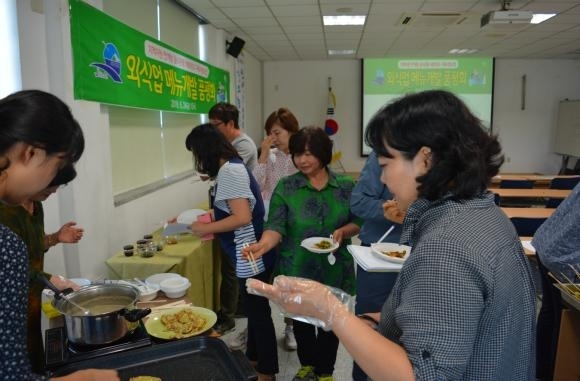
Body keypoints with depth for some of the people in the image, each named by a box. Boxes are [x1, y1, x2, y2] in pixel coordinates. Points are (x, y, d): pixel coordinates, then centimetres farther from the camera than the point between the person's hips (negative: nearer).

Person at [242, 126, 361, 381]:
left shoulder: (346, 186, -4)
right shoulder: (285, 187, -7)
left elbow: (358, 222, 3)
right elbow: (276, 226, -15)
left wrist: (343, 231, -17)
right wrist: (263, 245, -35)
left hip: (334, 269, 0)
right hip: (298, 269, 0)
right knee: (301, 319, 18)